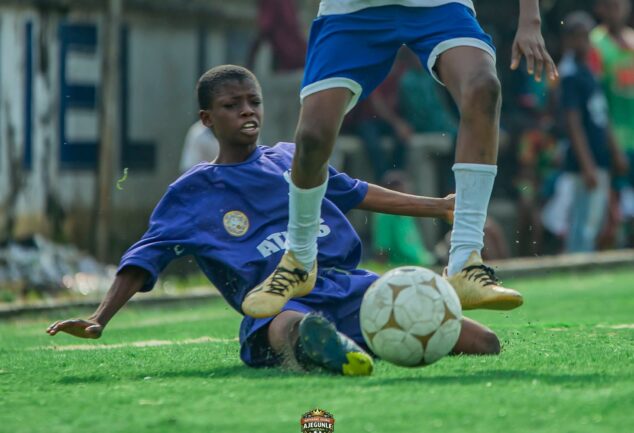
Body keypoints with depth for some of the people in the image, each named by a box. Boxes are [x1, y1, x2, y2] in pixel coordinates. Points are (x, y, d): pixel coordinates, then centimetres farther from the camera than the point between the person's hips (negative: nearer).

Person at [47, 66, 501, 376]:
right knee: (290, 329, -49)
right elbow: (144, 259, 5)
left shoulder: (292, 159, 22)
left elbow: (359, 193, 34)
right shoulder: (192, 191, 11)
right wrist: (98, 320, -9)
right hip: (278, 300, -5)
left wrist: (438, 206, 35)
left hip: (347, 284, 5)